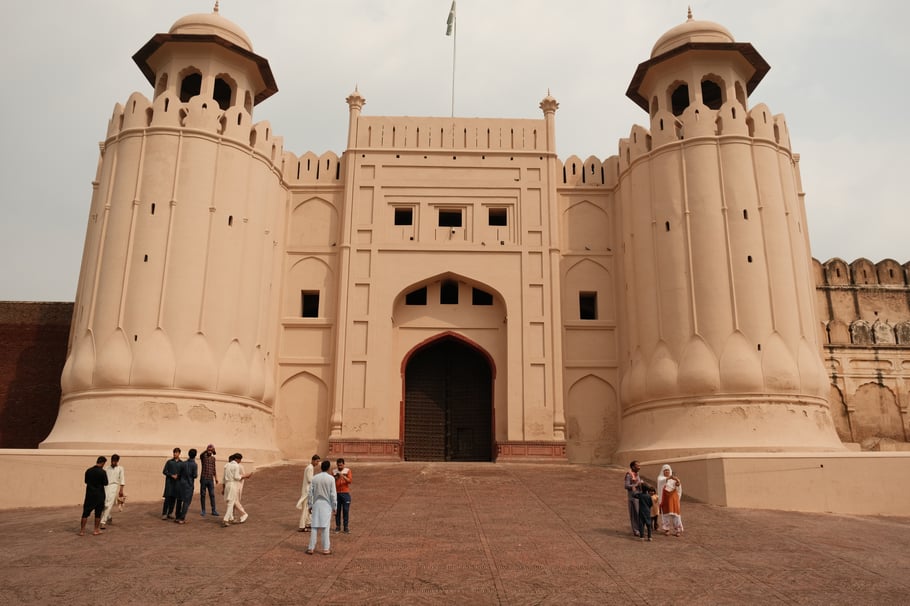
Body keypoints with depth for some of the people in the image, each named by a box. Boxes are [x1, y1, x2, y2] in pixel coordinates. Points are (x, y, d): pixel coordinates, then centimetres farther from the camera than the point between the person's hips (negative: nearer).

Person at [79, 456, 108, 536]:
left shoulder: (88, 471, -2)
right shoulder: (102, 472, -15)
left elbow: (86, 481, 10)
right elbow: (105, 483, -9)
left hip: (89, 494, 3)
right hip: (99, 495, -3)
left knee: (85, 512, 7)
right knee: (98, 513, 9)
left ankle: (82, 530, 6)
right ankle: (96, 530, 15)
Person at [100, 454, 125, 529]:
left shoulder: (120, 469, 4)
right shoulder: (106, 468, 13)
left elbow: (122, 480, 1)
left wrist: (121, 490, -7)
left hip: (114, 487, -3)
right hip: (105, 487, 4)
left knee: (109, 505, -12)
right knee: (104, 505, 5)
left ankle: (103, 522, -11)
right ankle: (108, 518, 30)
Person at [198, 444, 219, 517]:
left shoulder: (213, 458, 12)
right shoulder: (203, 457, -3)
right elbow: (201, 454, -29)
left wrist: (216, 478, 12)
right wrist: (207, 449, -46)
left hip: (210, 479, 3)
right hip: (203, 478, -3)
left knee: (212, 495, 2)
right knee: (202, 495, 2)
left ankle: (214, 510, 4)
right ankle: (203, 511, 11)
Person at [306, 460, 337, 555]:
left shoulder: (314, 478, -1)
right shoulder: (331, 479, -9)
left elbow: (310, 493, 0)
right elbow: (333, 494, -9)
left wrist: (309, 506, 9)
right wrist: (335, 507, -1)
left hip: (316, 504, 2)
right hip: (326, 504, -2)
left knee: (314, 527, 7)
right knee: (325, 527, 2)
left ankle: (311, 548, 10)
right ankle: (326, 549, 6)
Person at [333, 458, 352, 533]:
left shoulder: (348, 471, 0)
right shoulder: (334, 471, 5)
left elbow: (350, 480, -13)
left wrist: (343, 477, -27)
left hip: (345, 493, -2)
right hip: (337, 493, 2)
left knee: (346, 510, -2)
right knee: (337, 510, 3)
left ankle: (346, 527, 4)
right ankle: (338, 526, 12)